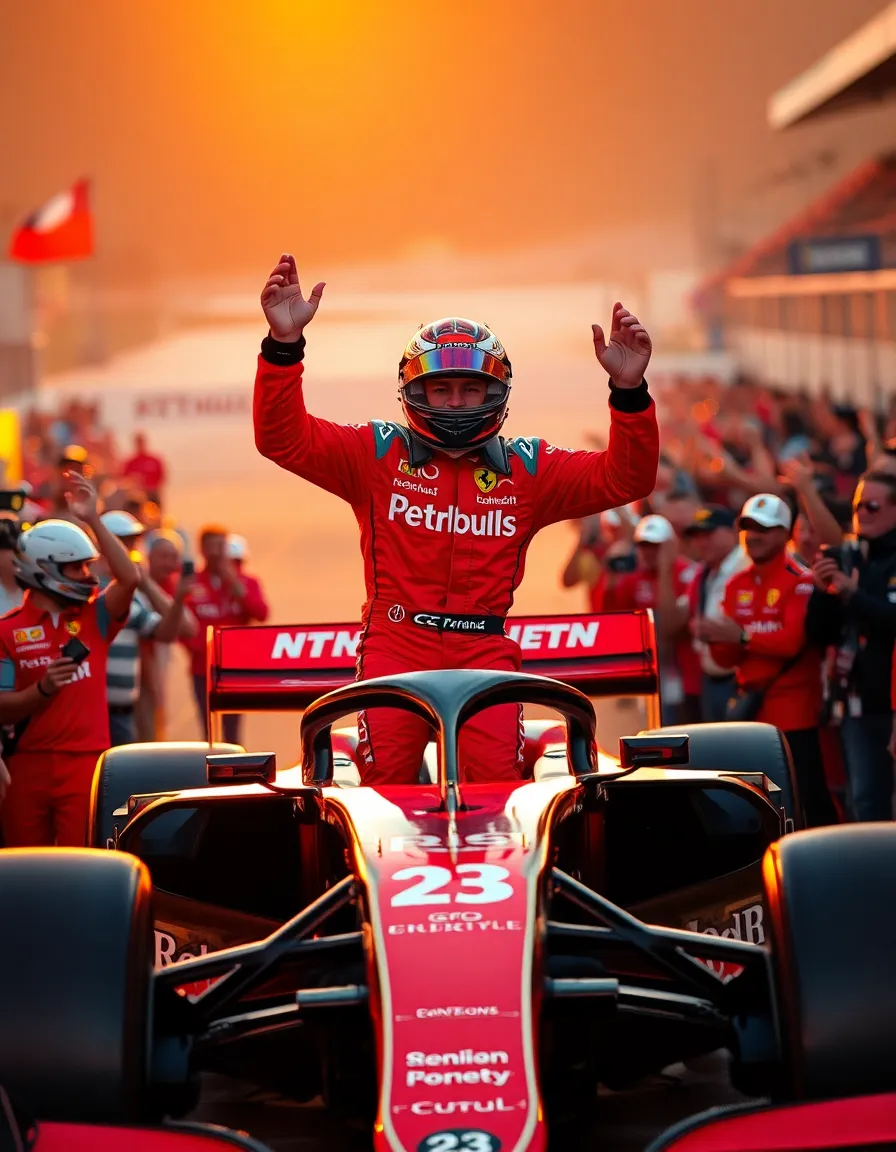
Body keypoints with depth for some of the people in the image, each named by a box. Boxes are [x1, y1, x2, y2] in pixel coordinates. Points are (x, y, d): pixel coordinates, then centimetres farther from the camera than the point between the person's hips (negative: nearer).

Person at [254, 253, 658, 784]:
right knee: (386, 780, -13)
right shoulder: (378, 453, 6)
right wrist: (284, 345, -17)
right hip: (398, 640, -1)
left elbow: (625, 478, 5)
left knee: (499, 782, -15)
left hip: (484, 649, 1)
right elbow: (285, 437, -2)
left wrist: (629, 391, -11)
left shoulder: (525, 468, 10)